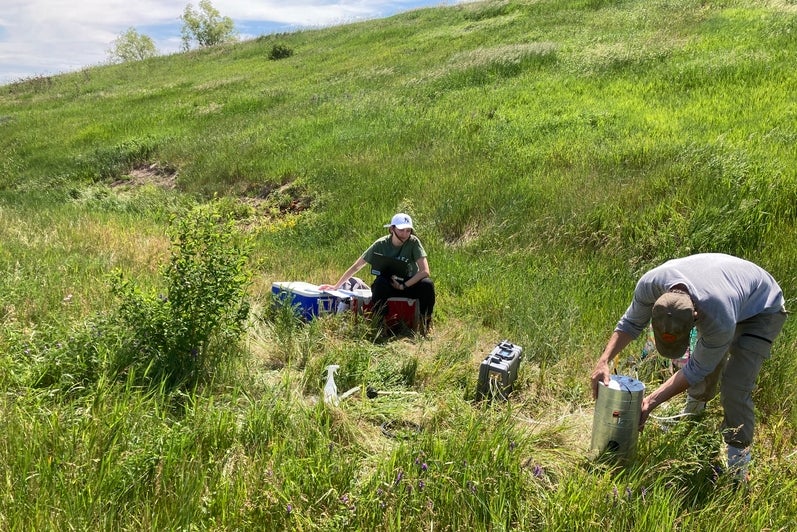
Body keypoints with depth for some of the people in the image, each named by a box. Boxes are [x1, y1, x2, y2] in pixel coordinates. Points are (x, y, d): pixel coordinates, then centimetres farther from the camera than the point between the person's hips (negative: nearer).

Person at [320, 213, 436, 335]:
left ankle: (425, 325, -13)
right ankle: (378, 325, -21)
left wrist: (404, 286, -25)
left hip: (409, 284, 0)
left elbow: (425, 271, -21)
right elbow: (356, 266, -6)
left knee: (427, 284, -31)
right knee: (380, 282, -35)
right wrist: (336, 286, -5)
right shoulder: (381, 244, -12)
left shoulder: (413, 242, -14)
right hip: (388, 286, 0)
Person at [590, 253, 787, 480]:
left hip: (762, 309, -5)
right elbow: (631, 323, -13)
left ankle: (738, 467, -1)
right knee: (703, 381, 9)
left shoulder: (720, 320, -45)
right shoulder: (651, 283, -34)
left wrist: (651, 402, -26)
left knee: (735, 387, -16)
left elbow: (696, 369, -27)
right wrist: (603, 361, -23)